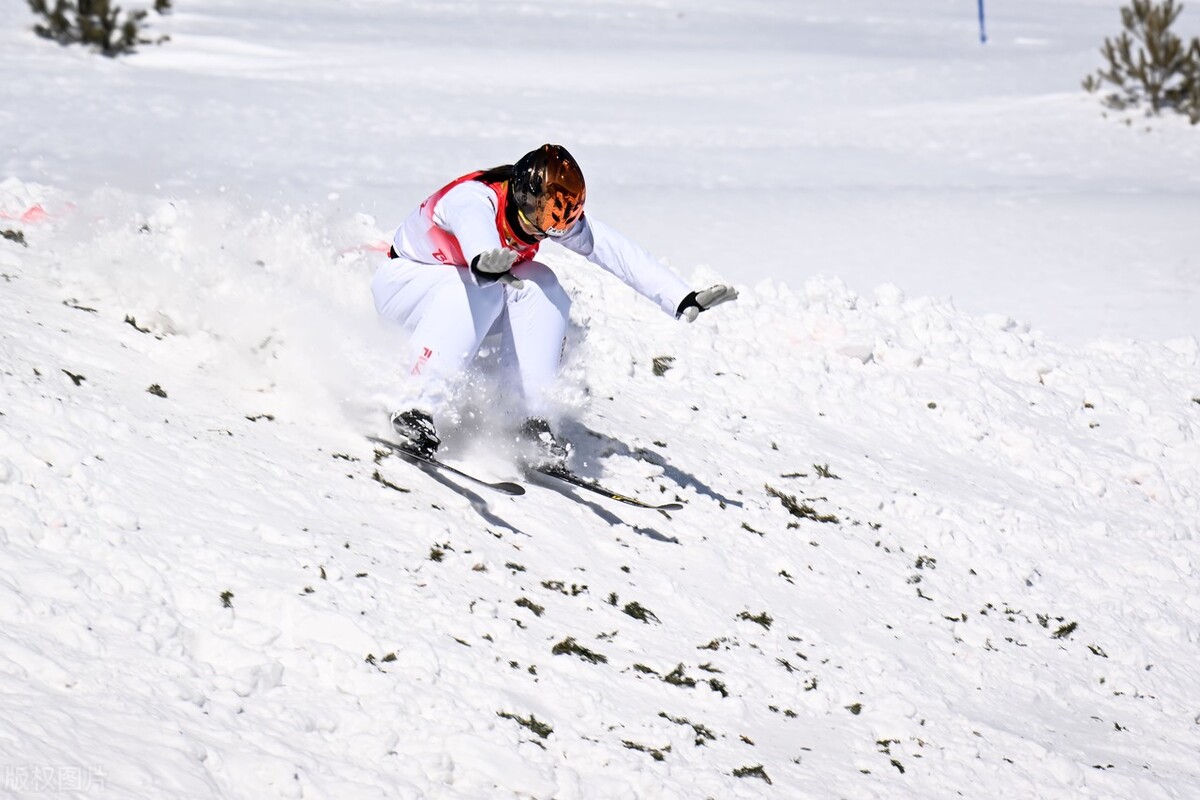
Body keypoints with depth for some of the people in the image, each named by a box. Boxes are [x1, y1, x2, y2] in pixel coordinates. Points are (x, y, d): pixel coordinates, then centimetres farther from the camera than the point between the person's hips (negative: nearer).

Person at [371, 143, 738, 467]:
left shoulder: (553, 214, -18)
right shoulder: (474, 198, -36)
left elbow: (616, 251, -23)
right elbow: (473, 224, -61)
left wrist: (683, 299, -34)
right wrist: (483, 261, -85)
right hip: (403, 280, -6)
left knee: (540, 286, -24)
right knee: (479, 291, -37)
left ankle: (535, 417, -20)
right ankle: (418, 408, -40)